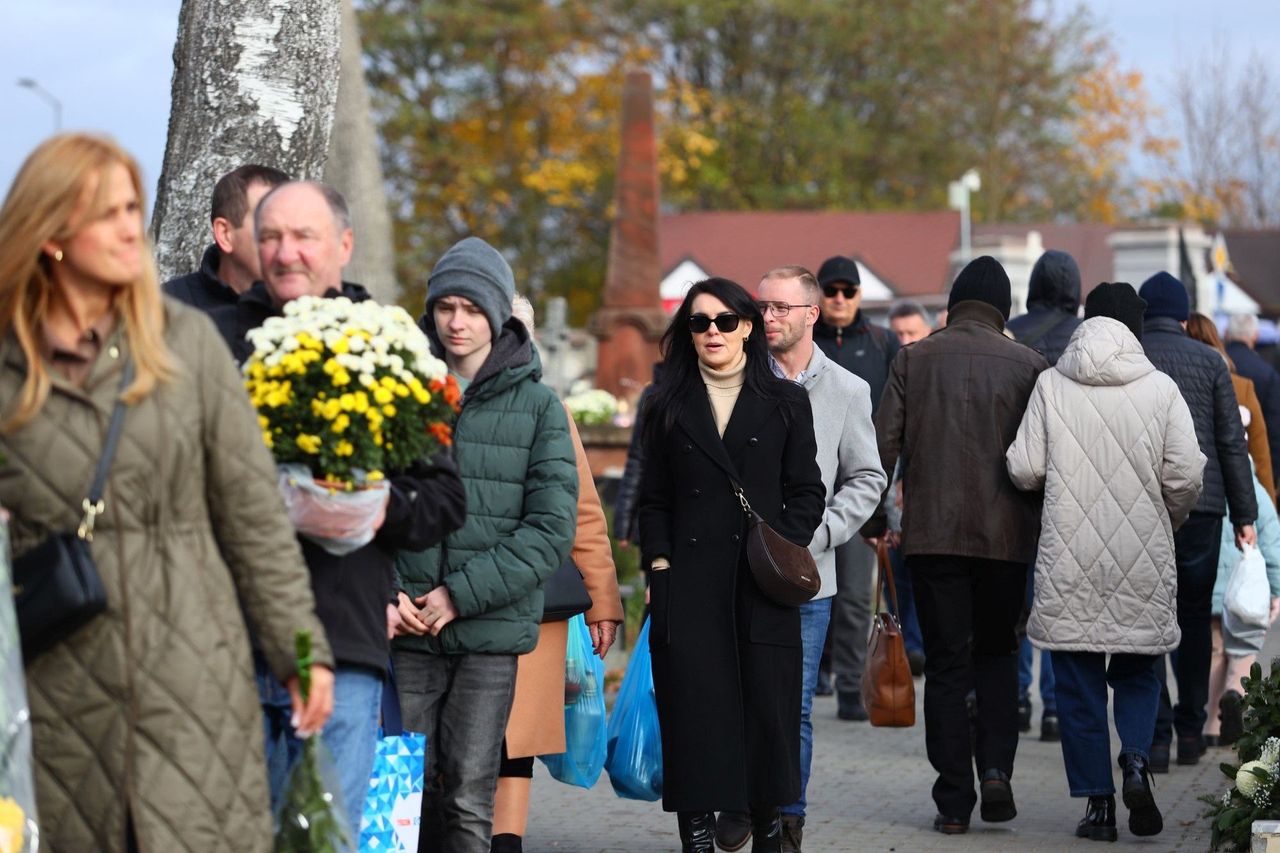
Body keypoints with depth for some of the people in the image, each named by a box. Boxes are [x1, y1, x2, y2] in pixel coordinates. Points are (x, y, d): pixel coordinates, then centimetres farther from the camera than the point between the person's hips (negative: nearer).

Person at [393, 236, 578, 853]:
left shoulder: (537, 404, 3)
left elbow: (551, 528, -3)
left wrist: (462, 594, -10)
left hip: (492, 627, -1)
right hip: (406, 627, 1)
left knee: (468, 801, -2)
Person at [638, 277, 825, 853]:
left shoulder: (785, 402, 9)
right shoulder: (669, 407, 11)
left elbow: (807, 491, 7)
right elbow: (654, 499, 11)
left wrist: (783, 547, -7)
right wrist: (658, 563, -1)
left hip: (763, 587, 0)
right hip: (689, 585, 0)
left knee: (768, 706, 0)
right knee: (693, 710, -3)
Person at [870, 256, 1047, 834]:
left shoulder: (914, 359, 2)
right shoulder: (1028, 365, 1)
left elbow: (884, 444, -1)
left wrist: (873, 517, 9)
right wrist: (1044, 524, 12)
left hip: (931, 533, 0)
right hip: (1005, 536, 0)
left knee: (945, 666, 5)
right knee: (997, 652, 18)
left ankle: (953, 802, 3)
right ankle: (996, 767, -1)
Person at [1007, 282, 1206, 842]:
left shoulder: (1051, 385, -2)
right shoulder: (1160, 388, -2)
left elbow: (1024, 469, -4)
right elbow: (1186, 477, -4)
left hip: (1069, 559, 0)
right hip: (1142, 562, 0)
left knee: (1079, 681, 7)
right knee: (1137, 670, 16)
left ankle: (1098, 802, 6)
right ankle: (1136, 761, -9)